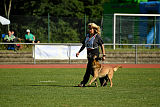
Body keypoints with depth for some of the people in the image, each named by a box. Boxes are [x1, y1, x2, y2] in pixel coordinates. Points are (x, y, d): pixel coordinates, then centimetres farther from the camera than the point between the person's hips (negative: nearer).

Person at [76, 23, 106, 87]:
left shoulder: (97, 37, -6)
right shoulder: (87, 36, 12)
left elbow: (102, 46, -4)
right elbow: (83, 45, 17)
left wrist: (104, 55, -8)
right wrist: (79, 52, 6)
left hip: (95, 54, -7)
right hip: (89, 54, 7)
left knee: (89, 68, -10)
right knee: (92, 70, 8)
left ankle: (83, 83, -9)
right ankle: (102, 81, 18)